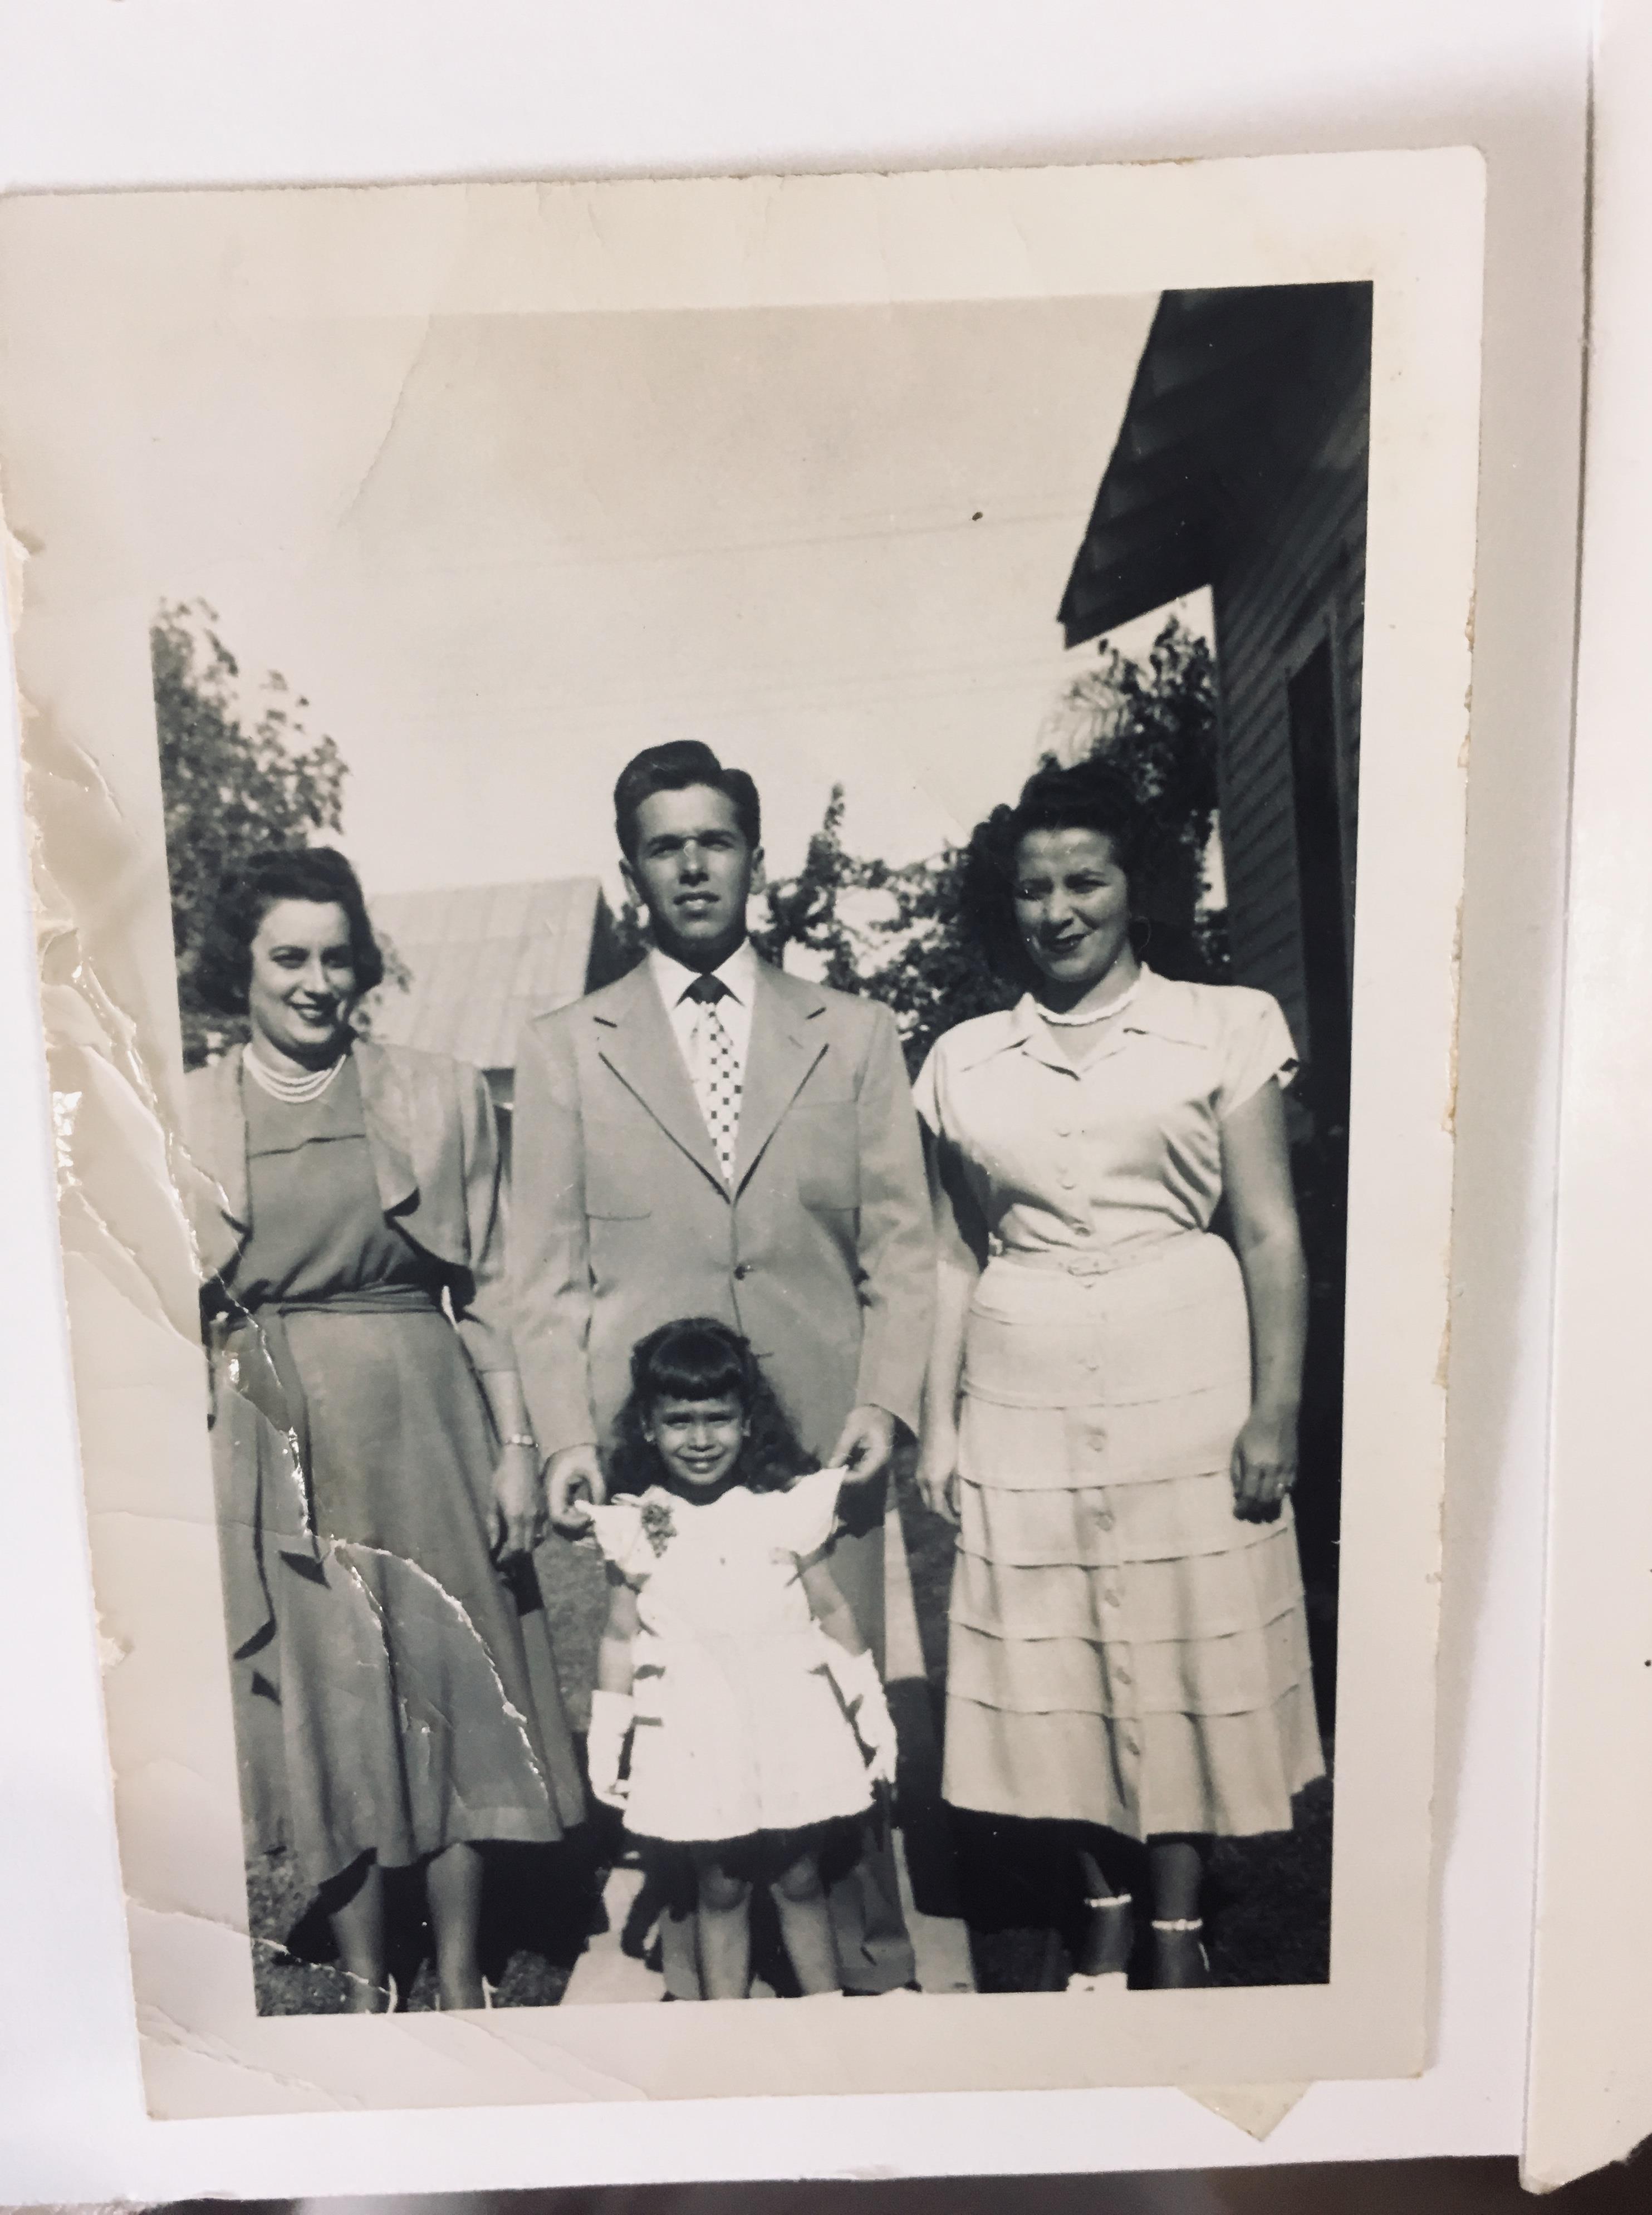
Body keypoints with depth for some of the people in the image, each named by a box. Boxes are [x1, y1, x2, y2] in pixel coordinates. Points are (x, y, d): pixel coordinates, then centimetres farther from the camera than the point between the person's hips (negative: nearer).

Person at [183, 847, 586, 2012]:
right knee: (322, 1707, 12)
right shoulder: (187, 1115, 1)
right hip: (277, 1443, 1)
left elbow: (488, 1285, 1)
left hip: (424, 1421, 0)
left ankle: (462, 1982, 29)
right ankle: (366, 1988, 32)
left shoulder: (441, 1094, 0)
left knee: (454, 1691, 8)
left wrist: (516, 1444, -3)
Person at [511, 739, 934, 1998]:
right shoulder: (563, 1050, 9)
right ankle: (697, 1986, 24)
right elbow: (549, 1270, 6)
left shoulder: (857, 1037, 11)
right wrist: (566, 1437, -4)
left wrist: (883, 1402, -5)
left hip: (821, 1447, 1)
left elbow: (901, 1245, 7)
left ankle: (878, 1977, 26)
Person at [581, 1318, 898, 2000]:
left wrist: (872, 1711, 4)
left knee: (799, 1881, 12)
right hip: (694, 1734, 0)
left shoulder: (788, 1507, -7)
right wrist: (605, 1738, 4)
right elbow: (620, 1637, 3)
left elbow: (832, 1613, 1)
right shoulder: (635, 1528, -5)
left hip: (789, 1724, 0)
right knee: (719, 1891, 11)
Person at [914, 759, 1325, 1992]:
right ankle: (1106, 1919, 30)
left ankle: (1180, 1934, 26)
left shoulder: (1225, 1027, 1)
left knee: (1189, 1663, 7)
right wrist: (938, 1424, 6)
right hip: (1023, 1404, 3)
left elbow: (1272, 1236, -1)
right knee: (1055, 1672, 9)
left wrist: (1276, 1411, -7)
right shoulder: (965, 1061, 8)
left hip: (1186, 1393, -2)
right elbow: (956, 1257, 9)